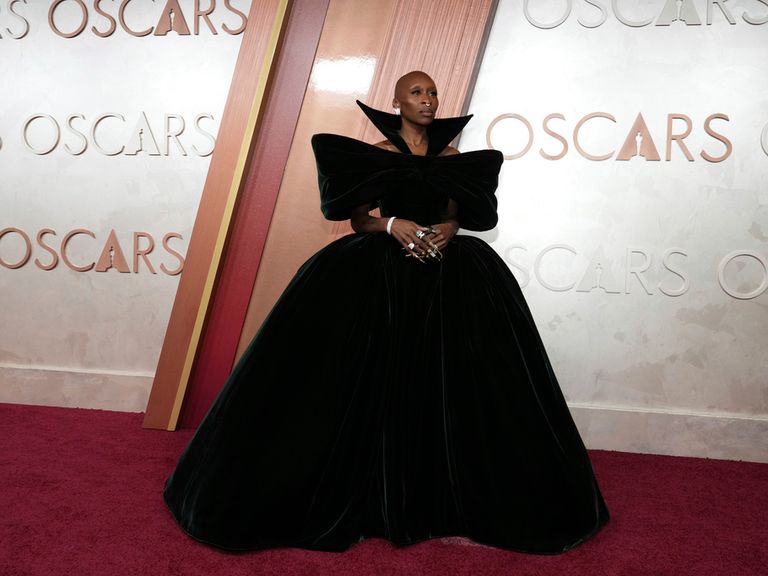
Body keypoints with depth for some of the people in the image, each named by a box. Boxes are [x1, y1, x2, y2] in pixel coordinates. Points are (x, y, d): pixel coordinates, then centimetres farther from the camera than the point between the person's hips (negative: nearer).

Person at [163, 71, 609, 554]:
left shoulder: (452, 156, 12)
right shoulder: (374, 154, 4)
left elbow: (458, 214, 10)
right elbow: (357, 219, 0)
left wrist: (451, 230, -12)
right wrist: (392, 224, -19)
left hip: (445, 274, 3)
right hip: (383, 272, -2)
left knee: (443, 384, -3)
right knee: (378, 381, -5)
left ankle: (441, 503, 7)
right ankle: (369, 500, 6)